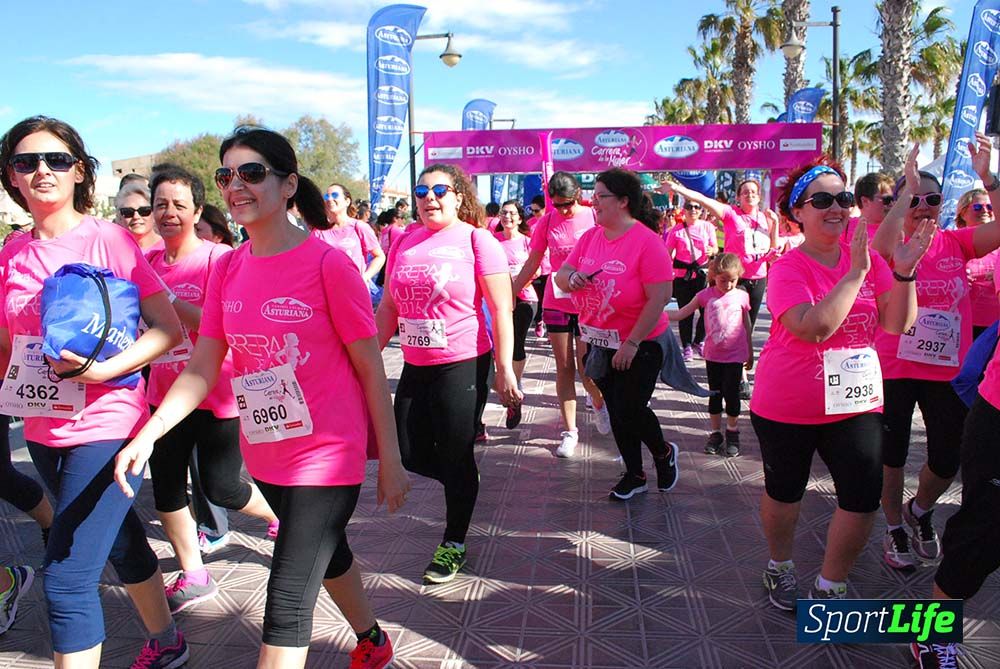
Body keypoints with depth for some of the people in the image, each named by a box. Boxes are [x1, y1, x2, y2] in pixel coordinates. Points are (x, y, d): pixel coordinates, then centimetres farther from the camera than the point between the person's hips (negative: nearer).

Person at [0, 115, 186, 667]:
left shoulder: (108, 239, -9)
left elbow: (169, 329, -12)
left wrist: (101, 370, -23)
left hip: (105, 427, -6)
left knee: (67, 578, -8)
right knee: (122, 543, 22)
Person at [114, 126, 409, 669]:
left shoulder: (328, 264, -15)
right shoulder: (227, 269, 2)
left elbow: (370, 368, -11)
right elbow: (203, 368, 1)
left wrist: (390, 460, -9)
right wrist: (146, 436, -11)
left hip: (326, 457, -6)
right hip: (265, 456, 7)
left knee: (287, 602, -4)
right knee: (326, 554, 26)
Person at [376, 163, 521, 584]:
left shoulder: (476, 241, -6)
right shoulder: (404, 242, 8)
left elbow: (501, 309, -9)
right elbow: (388, 307, 14)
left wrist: (504, 369, -12)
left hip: (462, 365, -5)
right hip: (415, 367, 6)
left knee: (456, 456, 4)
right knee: (410, 453, 9)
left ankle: (454, 543, 23)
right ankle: (464, 486, 39)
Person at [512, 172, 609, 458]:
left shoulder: (594, 217, -6)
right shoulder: (547, 222, 0)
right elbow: (531, 265, 6)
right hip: (556, 303, 2)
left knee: (586, 367, -4)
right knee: (564, 367, 6)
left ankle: (599, 403, 31)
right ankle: (569, 431, 15)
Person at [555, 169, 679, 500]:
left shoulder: (647, 241, -18)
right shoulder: (590, 237, 1)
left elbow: (659, 299, -21)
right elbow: (561, 276, 5)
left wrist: (631, 343, -21)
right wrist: (570, 277, -20)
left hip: (639, 345, -6)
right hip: (600, 343, 6)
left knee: (631, 411, -2)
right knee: (616, 412, 14)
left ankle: (664, 453, 31)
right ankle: (634, 476, 32)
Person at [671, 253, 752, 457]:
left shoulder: (742, 296, -2)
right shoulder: (706, 295, -3)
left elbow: (747, 327, 7)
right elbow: (681, 313, -5)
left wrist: (750, 354, 13)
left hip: (735, 355, -1)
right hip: (713, 355, 1)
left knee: (731, 394, 2)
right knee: (715, 394, 10)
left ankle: (732, 433, 21)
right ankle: (716, 434, 23)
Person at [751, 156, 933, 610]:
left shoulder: (868, 257, 2)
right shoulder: (788, 268, -13)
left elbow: (898, 323, -3)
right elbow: (814, 327, -29)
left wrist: (903, 271, -17)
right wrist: (855, 274, -26)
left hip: (856, 402, 4)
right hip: (788, 406, -4)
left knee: (863, 498, -1)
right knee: (784, 491, 14)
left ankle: (829, 588, 21)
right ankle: (780, 568, 40)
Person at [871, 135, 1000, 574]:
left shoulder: (956, 243, 1)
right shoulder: (891, 243, -7)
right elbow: (881, 247, -32)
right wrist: (907, 189, -29)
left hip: (949, 371, 3)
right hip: (895, 369, -3)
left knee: (947, 459, 8)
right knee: (893, 453, 10)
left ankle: (920, 510, 39)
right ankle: (895, 528, 31)